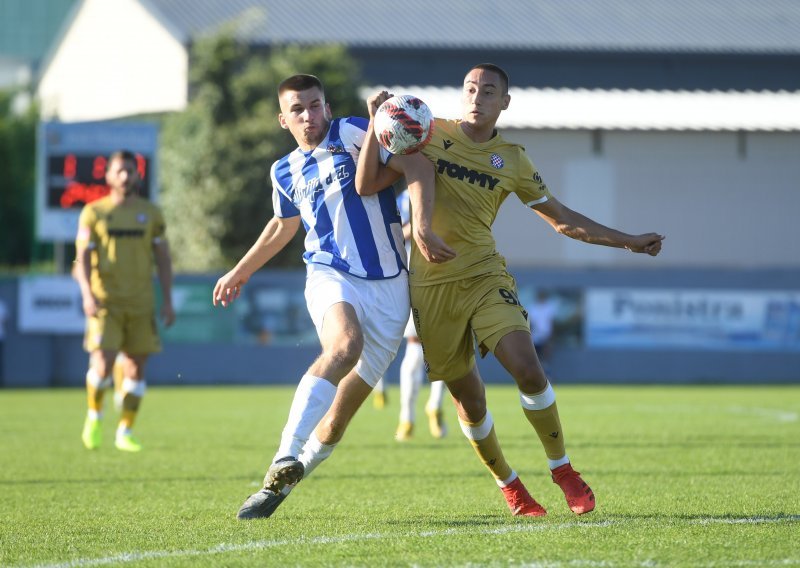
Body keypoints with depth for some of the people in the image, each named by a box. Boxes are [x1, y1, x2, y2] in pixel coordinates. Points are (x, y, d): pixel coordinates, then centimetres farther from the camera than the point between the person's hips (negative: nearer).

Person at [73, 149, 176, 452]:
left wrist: (168, 301, 4)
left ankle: (125, 433, 11)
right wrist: (87, 294, -16)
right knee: (102, 364, -15)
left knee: (136, 367, 0)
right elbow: (82, 258, 0)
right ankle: (94, 415, 12)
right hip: (105, 302, -2)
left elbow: (163, 259, 12)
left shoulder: (150, 213, 10)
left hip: (141, 303, 2)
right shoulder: (94, 213, 4)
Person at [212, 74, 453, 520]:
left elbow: (418, 164, -11)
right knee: (345, 345, -35)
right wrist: (241, 272, 41)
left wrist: (423, 227, -24)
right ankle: (285, 461, -45)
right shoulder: (286, 172, 12)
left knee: (339, 417, 0)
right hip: (331, 278, 1)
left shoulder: (352, 134, -1)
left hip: (389, 287, -1)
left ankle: (281, 483, 19)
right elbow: (283, 226, 31)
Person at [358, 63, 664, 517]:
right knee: (468, 396, 2)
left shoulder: (513, 160, 6)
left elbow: (562, 219, 15)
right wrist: (376, 125, -14)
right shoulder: (428, 134, 1)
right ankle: (509, 485, 24)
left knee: (527, 368, -20)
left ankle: (563, 471, -3)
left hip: (485, 276, 1)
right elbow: (367, 183, -2)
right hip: (432, 286, -1)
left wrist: (628, 241, 12)